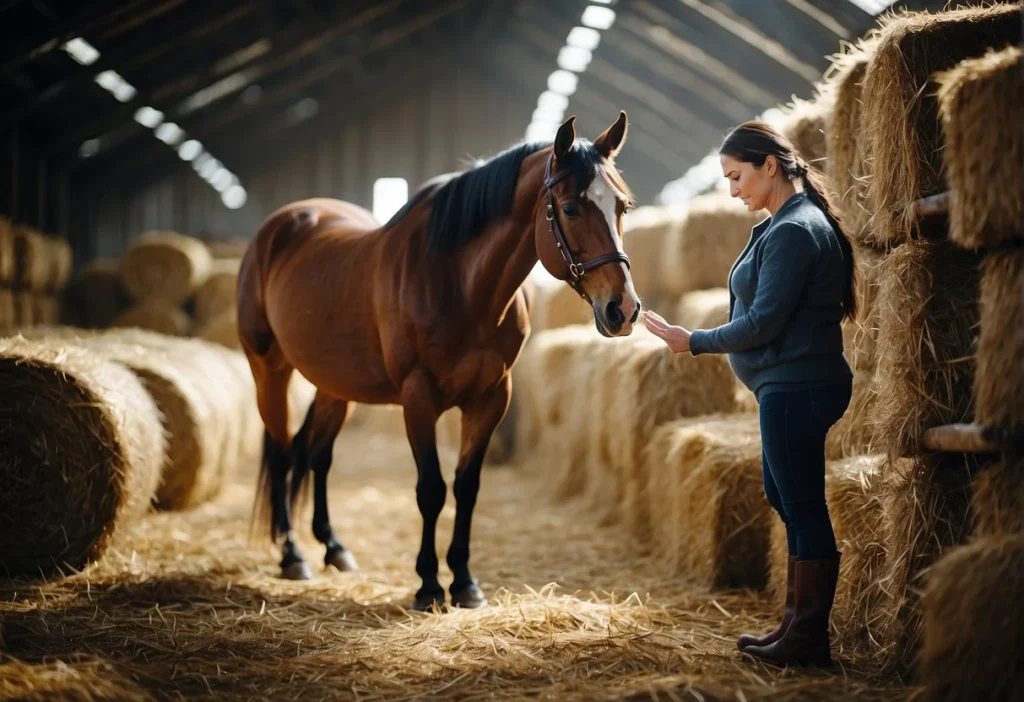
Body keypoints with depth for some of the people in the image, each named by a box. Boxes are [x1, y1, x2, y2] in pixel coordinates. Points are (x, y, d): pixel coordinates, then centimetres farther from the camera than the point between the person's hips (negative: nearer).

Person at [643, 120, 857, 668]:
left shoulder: (793, 232, -18)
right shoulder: (789, 223, 15)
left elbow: (763, 322, -20)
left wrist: (695, 342, -10)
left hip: (795, 386, -11)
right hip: (792, 385, 11)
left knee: (802, 508, -5)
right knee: (787, 500, 17)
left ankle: (808, 640, 3)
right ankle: (797, 623, 26)